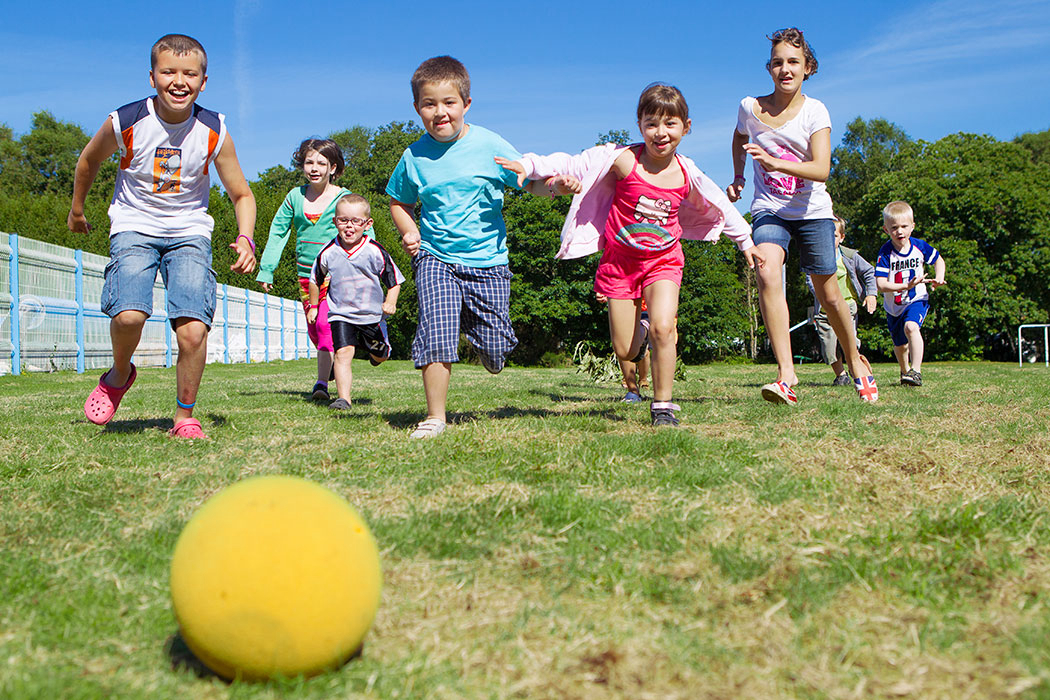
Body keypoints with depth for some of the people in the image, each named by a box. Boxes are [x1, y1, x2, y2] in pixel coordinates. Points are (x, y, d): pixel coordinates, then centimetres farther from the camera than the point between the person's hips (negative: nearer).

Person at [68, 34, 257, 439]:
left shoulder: (214, 132, -10)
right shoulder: (124, 123, -13)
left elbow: (241, 195, 1)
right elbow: (89, 160, 9)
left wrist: (245, 238, -16)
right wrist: (76, 210, 22)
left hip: (190, 232, 1)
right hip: (134, 227, 0)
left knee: (192, 330, -17)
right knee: (128, 314, -26)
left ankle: (185, 417, 4)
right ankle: (119, 375, 8)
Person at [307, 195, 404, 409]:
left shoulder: (375, 252, -11)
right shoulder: (328, 252, -6)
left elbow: (394, 279, 0)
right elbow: (315, 279, 13)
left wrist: (390, 302, -15)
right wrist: (313, 306, 18)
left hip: (372, 313, 1)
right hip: (340, 313, 0)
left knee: (380, 355, 13)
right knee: (343, 352, -17)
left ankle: (369, 346, 50)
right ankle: (344, 398, -16)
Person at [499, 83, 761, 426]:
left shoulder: (687, 174, -3)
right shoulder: (624, 160, -13)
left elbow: (721, 206, 14)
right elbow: (572, 164, -13)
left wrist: (746, 241, 23)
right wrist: (529, 165, -26)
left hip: (664, 260, 1)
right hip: (619, 260, -1)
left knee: (662, 329, -22)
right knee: (625, 351, 0)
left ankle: (663, 406, -5)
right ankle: (641, 329, 39)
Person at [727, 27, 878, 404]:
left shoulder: (815, 111, -8)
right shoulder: (750, 107, -2)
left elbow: (821, 169, -21)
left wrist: (775, 163, -35)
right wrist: (738, 178, 13)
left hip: (813, 211, 0)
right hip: (769, 210, 0)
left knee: (829, 295, 3)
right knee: (768, 274, -28)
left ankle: (855, 362, 32)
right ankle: (786, 375, -34)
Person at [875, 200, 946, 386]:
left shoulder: (919, 246, -9)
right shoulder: (885, 253, -17)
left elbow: (938, 260, 12)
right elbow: (881, 284, -24)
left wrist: (939, 278, -7)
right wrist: (906, 286, -35)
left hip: (917, 300, -1)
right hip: (894, 306, 1)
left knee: (911, 327, -31)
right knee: (900, 345, 15)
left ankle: (916, 371, -35)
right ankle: (905, 371, 45)